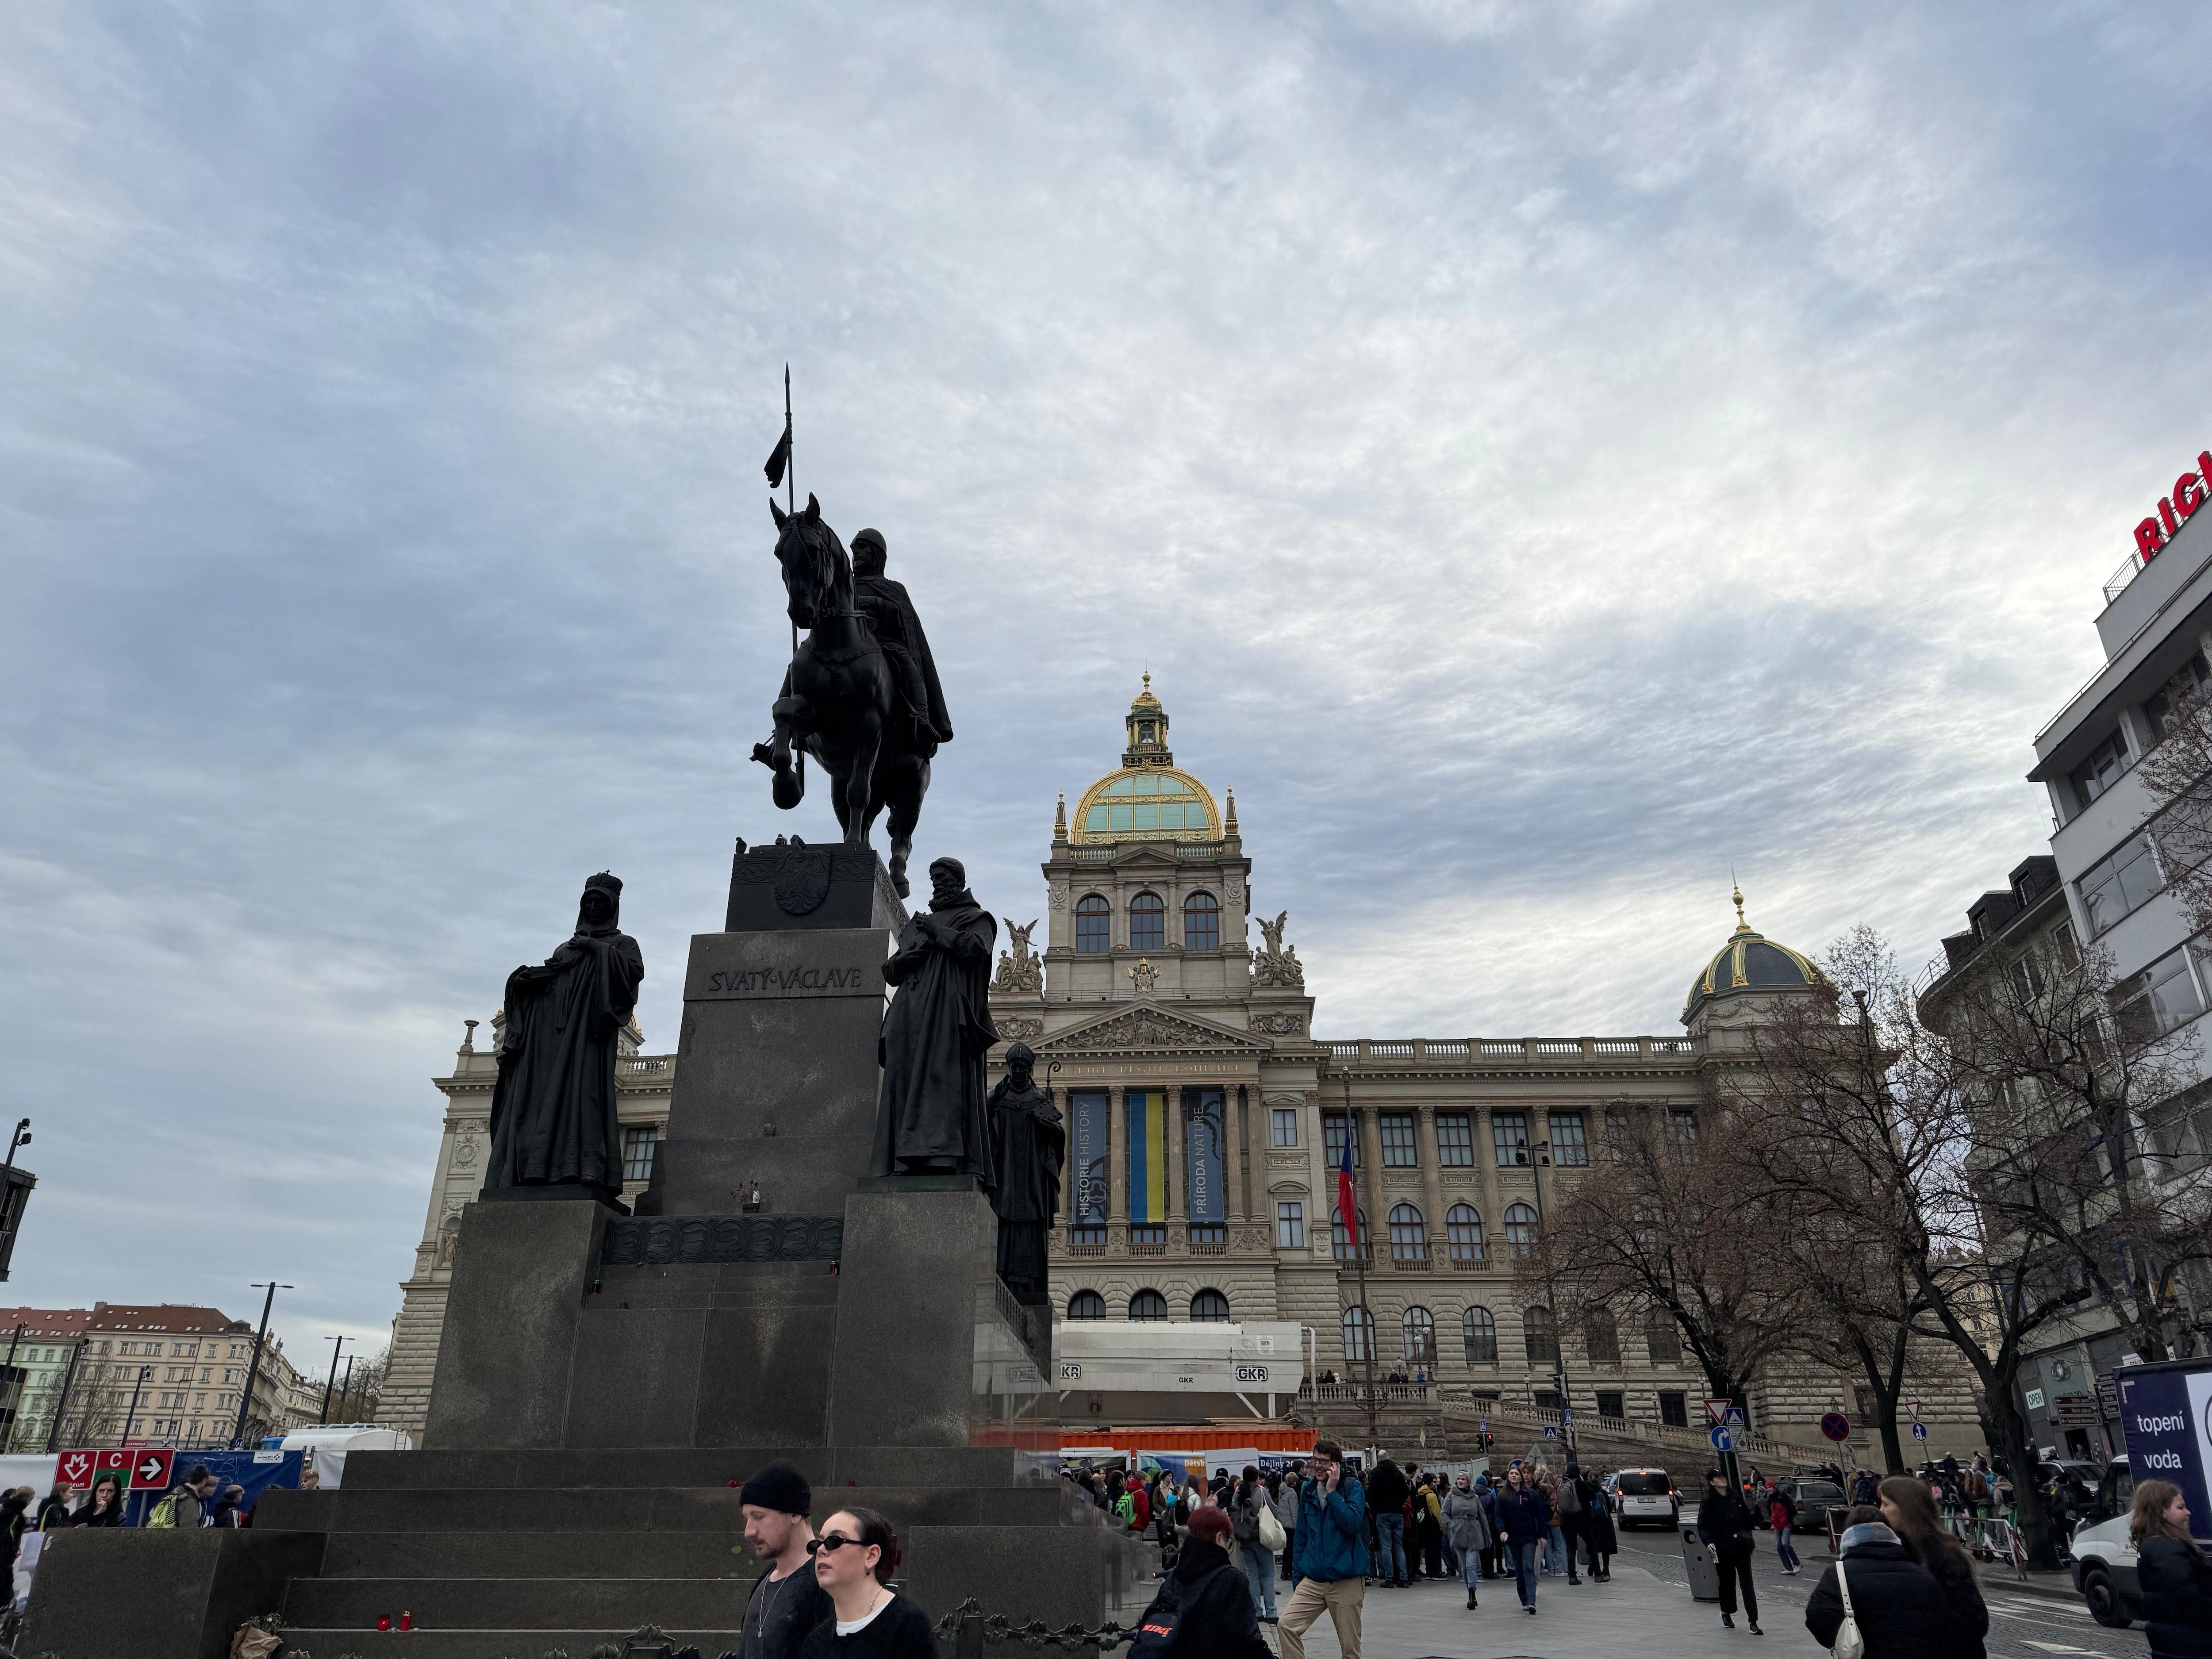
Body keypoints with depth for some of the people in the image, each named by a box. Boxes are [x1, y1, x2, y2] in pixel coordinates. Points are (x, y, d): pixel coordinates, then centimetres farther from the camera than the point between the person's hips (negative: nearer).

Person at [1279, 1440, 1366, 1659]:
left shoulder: (1352, 1486, -6)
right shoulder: (1308, 1490, 8)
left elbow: (1353, 1523, -21)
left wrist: (1332, 1491, -18)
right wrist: (1297, 1576, 13)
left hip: (1347, 1581, -4)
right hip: (1313, 1580, 4)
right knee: (1287, 1624, -15)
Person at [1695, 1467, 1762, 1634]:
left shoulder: (1735, 1498, 7)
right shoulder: (1708, 1502, -5)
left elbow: (1747, 1519, 19)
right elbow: (1702, 1526, -8)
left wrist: (1749, 1540, 15)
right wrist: (1708, 1542, -23)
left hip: (1741, 1547, 2)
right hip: (1722, 1550, -2)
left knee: (1747, 1583, -3)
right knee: (1727, 1582, 9)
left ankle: (1753, 1621, -3)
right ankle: (1727, 1613, 31)